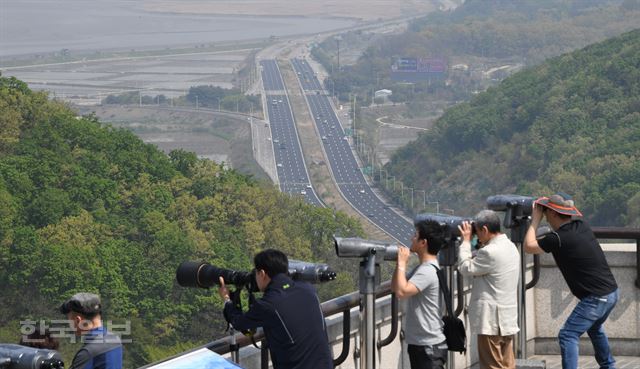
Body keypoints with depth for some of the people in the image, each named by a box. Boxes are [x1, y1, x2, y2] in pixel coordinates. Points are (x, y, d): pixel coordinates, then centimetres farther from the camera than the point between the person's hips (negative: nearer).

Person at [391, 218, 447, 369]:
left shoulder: (428, 271, -20)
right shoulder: (421, 268, 11)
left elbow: (402, 292, -32)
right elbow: (395, 287, 17)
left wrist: (402, 263, -20)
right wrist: (400, 263, 4)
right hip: (418, 343, 11)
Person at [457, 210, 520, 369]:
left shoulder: (490, 252, -21)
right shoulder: (510, 247, 11)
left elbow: (465, 268, -10)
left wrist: (466, 241, -2)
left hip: (491, 320, -9)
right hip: (507, 319, 9)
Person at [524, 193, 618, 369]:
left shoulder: (558, 238, -19)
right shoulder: (581, 227, 6)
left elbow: (528, 246, -6)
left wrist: (536, 219, 2)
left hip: (596, 298, -9)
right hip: (611, 292, 9)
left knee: (568, 335, -7)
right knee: (594, 328, 32)